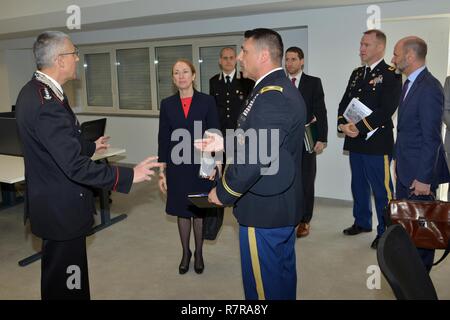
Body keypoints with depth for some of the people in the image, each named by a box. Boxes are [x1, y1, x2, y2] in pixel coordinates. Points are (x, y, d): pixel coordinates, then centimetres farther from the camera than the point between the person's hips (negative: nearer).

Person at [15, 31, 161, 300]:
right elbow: (75, 166, -29)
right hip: (61, 208, -10)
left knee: (59, 277, 26)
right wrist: (129, 175, -24)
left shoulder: (34, 91, 6)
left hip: (52, 203, 10)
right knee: (66, 286, 6)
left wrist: (90, 146, 30)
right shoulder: (47, 103, -27)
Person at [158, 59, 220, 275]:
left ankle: (199, 254, 29)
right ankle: (185, 253, 30)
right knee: (182, 211, 11)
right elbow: (163, 139, 3)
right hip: (177, 166, 2)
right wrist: (162, 171, 1)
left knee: (199, 211, 10)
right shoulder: (167, 104, 2)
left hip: (201, 166, -1)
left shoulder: (207, 101, -4)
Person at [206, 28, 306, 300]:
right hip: (286, 204, 10)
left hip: (263, 209, -10)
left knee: (262, 285, 6)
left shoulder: (270, 97, -22)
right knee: (284, 273, 23)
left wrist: (223, 193, -13)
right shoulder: (286, 90, 10)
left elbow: (254, 158, -27)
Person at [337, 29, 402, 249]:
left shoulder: (391, 74, -8)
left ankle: (385, 232, 15)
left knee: (382, 189, 2)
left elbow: (386, 110, -17)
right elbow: (344, 102, 13)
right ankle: (362, 222, 34)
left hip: (377, 143, -7)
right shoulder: (356, 73, 15)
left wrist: (360, 128, -20)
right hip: (355, 142, 7)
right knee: (359, 185, 18)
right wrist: (343, 125, -5)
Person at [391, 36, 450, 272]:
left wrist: (424, 178, -20)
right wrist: (398, 160, 14)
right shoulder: (409, 84, 11)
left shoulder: (429, 88, -18)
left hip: (420, 173, -9)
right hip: (404, 170, 9)